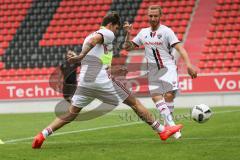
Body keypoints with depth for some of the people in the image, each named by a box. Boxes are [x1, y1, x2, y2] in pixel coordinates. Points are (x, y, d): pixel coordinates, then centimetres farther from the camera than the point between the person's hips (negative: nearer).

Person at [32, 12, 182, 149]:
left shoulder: (89, 35, 26)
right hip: (102, 80, -7)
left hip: (84, 81, 7)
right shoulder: (108, 33, 1)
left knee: (71, 113, 8)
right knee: (134, 103, 3)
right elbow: (94, 40, -18)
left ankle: (42, 134, -7)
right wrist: (80, 56, -24)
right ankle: (162, 130, 6)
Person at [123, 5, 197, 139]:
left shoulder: (166, 31, -6)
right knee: (156, 96, -12)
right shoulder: (143, 33, 12)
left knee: (169, 95, -18)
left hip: (168, 69, -4)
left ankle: (168, 124, -4)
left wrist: (189, 65, -29)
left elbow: (180, 48, -16)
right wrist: (128, 34, 1)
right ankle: (172, 126, -13)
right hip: (153, 71, 5)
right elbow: (128, 47, 19)